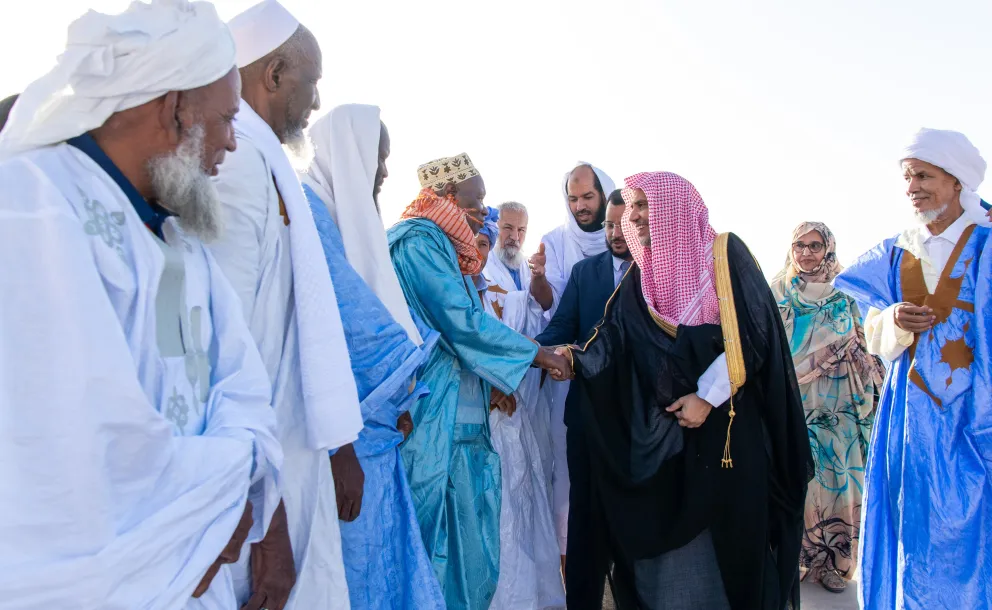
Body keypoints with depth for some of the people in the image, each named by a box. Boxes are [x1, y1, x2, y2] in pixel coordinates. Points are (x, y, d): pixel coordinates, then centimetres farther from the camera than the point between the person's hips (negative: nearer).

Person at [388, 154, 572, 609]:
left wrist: (495, 379, 12)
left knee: (464, 528, 11)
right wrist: (536, 354, -11)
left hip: (462, 412, 9)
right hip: (435, 413, -9)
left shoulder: (446, 247, 19)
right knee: (440, 526, -3)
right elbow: (460, 318, -17)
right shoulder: (420, 239, -10)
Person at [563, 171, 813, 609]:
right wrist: (576, 357, -20)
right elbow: (613, 340, -2)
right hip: (661, 429, 4)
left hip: (729, 423, -4)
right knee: (663, 536, 6)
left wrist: (707, 396, -15)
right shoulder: (642, 274, 9)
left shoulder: (725, 253, -4)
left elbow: (751, 334, -11)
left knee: (726, 535, 4)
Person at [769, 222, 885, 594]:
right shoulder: (776, 294, 7)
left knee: (835, 478, 0)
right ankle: (793, 556, 13)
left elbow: (864, 347, 7)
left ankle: (833, 561, 14)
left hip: (837, 407, 0)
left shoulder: (846, 294, 5)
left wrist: (868, 398, 0)